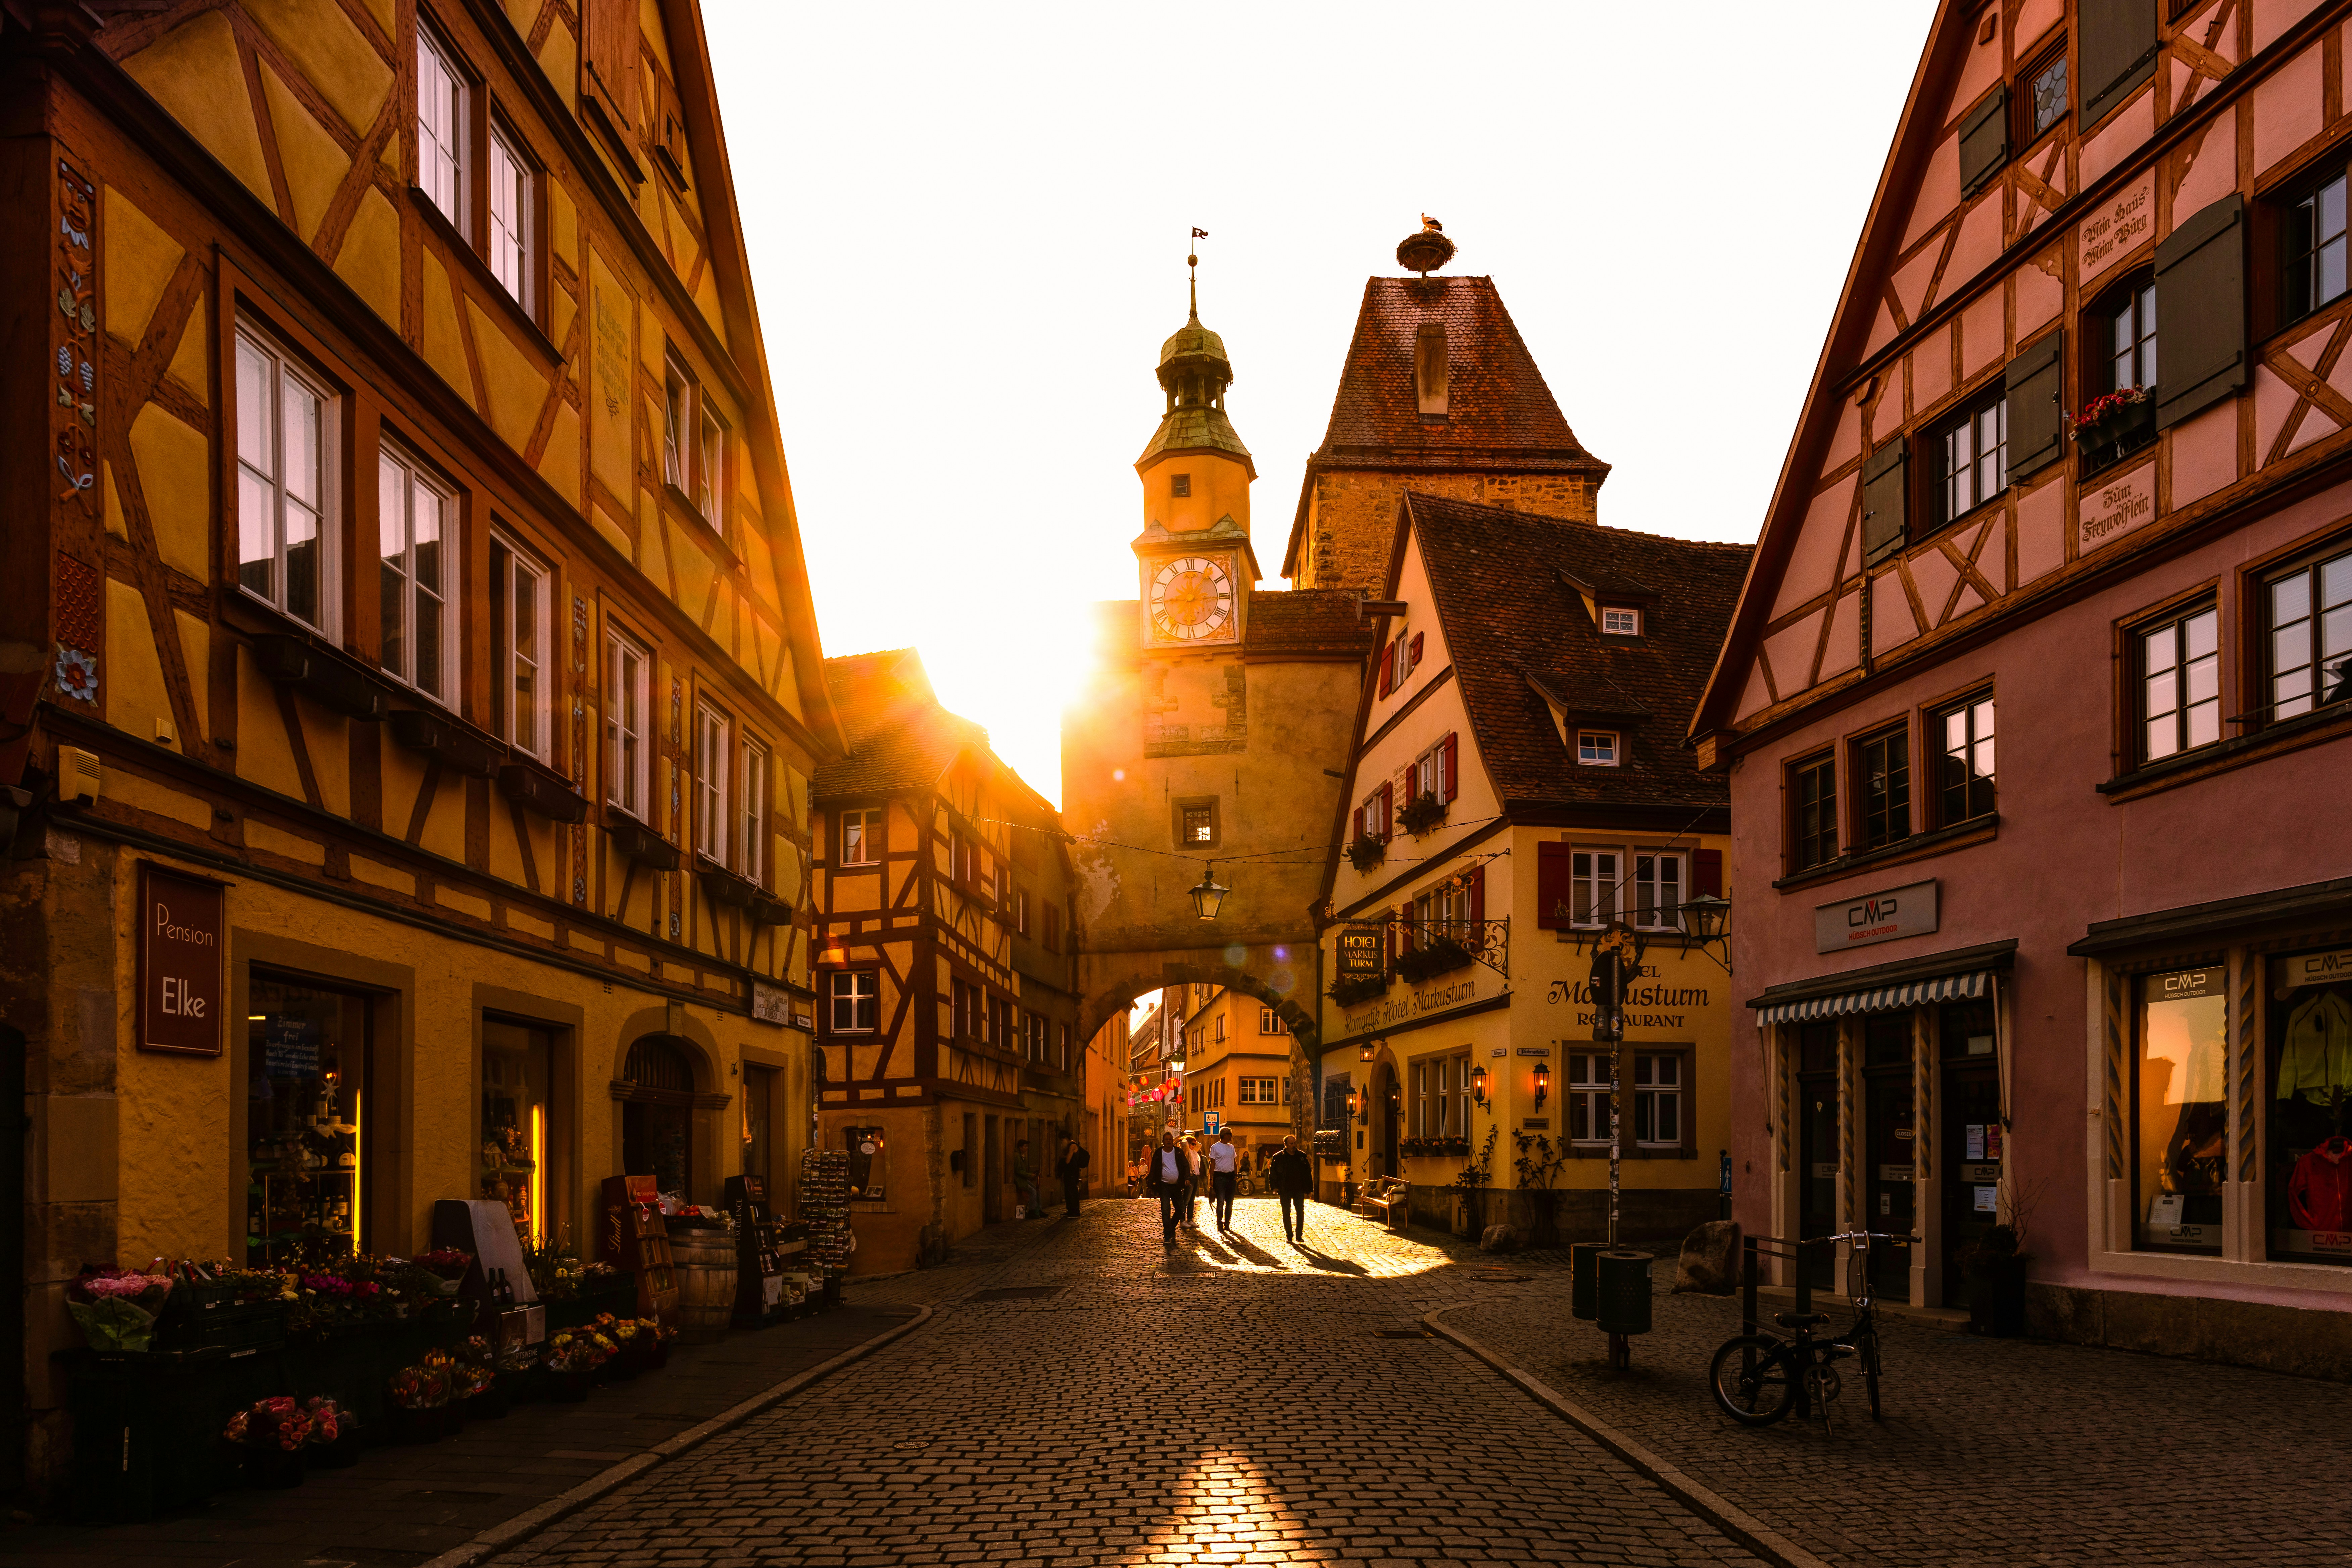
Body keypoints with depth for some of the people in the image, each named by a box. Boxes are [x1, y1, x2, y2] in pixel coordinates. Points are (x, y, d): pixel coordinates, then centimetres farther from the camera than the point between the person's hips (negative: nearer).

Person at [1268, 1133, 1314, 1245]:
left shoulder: (1302, 1156, 5)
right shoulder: (1279, 1157, -1)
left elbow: (1308, 1172, 10)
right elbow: (1273, 1172, 2)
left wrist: (1309, 1189, 5)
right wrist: (1275, 1187, -7)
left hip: (1299, 1190, 1)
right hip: (1285, 1190, -1)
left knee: (1300, 1212, -2)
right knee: (1286, 1213, 3)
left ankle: (1299, 1236, 6)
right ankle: (1289, 1237, 11)